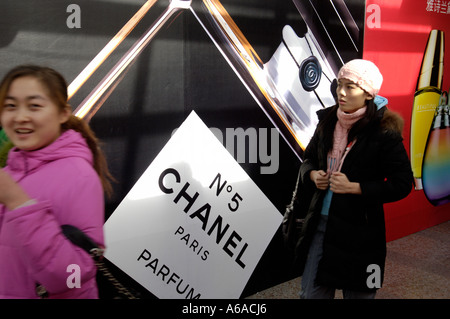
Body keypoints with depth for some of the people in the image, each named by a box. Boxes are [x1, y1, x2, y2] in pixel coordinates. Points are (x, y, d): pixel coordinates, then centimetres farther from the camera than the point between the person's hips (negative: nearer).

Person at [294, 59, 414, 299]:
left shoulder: (384, 132, -13)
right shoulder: (328, 121, 2)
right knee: (311, 292, 14)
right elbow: (308, 159, 16)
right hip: (320, 222, 5)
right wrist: (312, 174, -6)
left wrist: (354, 187, -19)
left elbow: (402, 184, -12)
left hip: (360, 228, -4)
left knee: (358, 292, 14)